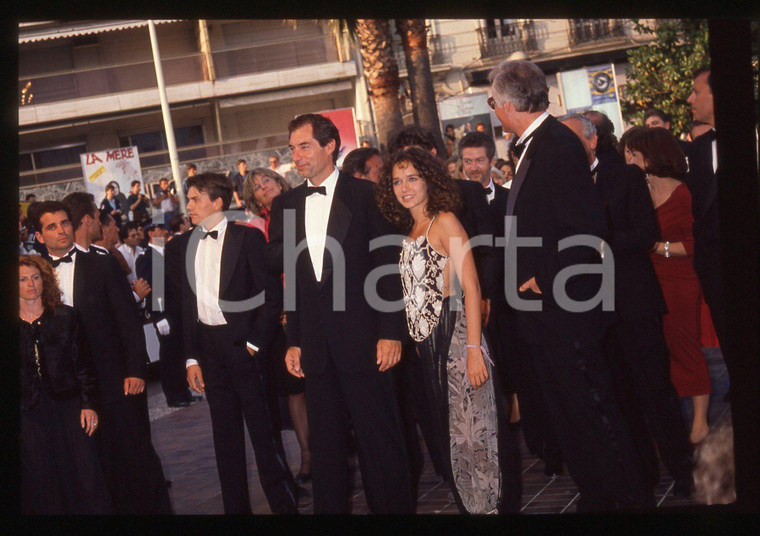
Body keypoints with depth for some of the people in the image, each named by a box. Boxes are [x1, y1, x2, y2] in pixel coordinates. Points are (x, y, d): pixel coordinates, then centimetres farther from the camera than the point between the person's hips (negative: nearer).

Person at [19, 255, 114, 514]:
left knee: (85, 475, -1)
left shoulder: (65, 317, 5)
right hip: (29, 414, 0)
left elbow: (83, 364, 5)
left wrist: (89, 404, -1)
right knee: (40, 481, 4)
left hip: (68, 405, 0)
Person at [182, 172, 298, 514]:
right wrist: (191, 357, 7)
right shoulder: (190, 245, 11)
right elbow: (187, 304, 12)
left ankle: (284, 503, 5)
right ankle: (235, 506, 20)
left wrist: (256, 342, -13)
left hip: (243, 343, -6)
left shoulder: (247, 237, -6)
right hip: (209, 345, 6)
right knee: (225, 433, 11)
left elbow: (272, 293, -8)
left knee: (262, 427, -4)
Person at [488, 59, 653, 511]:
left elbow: (588, 227, -25)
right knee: (569, 416, 17)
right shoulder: (537, 145, 12)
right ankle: (595, 497, 28)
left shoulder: (557, 145, -19)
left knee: (594, 412, -2)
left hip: (564, 307, -10)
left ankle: (631, 498, 10)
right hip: (547, 309, 10)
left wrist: (543, 281, -19)